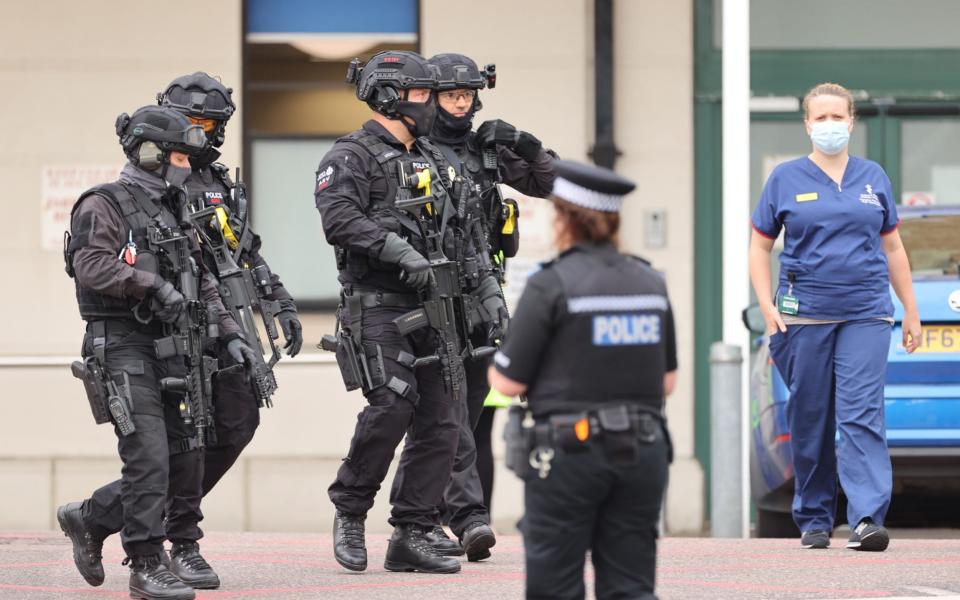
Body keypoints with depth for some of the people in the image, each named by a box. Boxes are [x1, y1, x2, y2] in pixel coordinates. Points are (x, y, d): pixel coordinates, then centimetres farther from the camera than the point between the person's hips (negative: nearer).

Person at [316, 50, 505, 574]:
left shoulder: (432, 159, 20)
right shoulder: (351, 157, -4)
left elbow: (457, 235, 26)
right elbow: (340, 220, -21)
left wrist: (486, 290, 19)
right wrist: (400, 252, -28)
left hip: (432, 308, 7)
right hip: (378, 305, -7)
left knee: (441, 419, 0)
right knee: (392, 405, -20)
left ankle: (411, 536, 5)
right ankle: (350, 509, 1)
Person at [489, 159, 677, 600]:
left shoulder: (551, 285, -10)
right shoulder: (650, 283, 8)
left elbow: (509, 382, -9)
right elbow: (667, 382, 13)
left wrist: (492, 366, 12)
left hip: (566, 452, -5)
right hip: (642, 451, 5)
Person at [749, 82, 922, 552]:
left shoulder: (873, 178, 12)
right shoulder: (786, 179, 6)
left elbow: (892, 249, 18)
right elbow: (759, 248, 9)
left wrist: (911, 311, 16)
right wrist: (767, 307, -3)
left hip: (866, 314, 0)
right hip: (805, 314, 0)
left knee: (862, 416, -12)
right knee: (810, 421, 4)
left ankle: (867, 520, -20)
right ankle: (814, 521, 16)